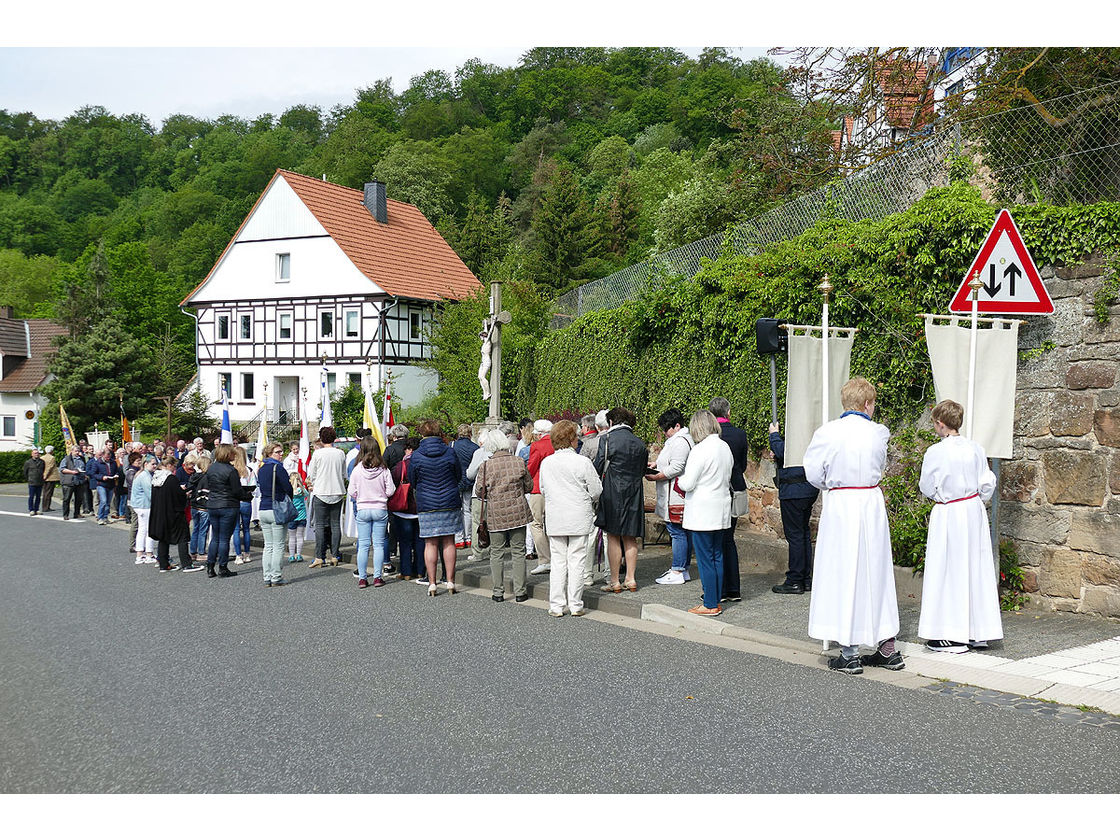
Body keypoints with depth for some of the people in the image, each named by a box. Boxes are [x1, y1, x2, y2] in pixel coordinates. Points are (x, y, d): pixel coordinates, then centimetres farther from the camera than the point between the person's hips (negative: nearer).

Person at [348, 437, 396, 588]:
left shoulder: (357, 470, -8)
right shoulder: (384, 470, -7)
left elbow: (351, 493, -2)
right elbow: (390, 491, -5)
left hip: (362, 510, 0)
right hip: (380, 510, 0)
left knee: (363, 545, 6)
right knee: (379, 544, 6)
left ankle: (362, 578, 7)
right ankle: (378, 577, 7)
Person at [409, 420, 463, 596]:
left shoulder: (416, 456, -6)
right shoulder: (449, 452, -2)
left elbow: (412, 481, 5)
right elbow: (459, 477, 9)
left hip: (426, 505, -1)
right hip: (450, 503, 1)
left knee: (430, 544, 4)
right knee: (449, 543, 8)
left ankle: (432, 583, 6)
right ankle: (450, 582, 10)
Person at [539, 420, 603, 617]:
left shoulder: (546, 463, 0)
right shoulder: (583, 462, -11)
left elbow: (543, 490, 9)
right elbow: (596, 490, -4)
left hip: (555, 519, 3)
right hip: (579, 519, -3)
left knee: (558, 562, 8)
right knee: (576, 562, 4)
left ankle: (556, 606, 9)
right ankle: (575, 606, 8)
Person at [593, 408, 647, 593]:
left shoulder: (608, 439, -7)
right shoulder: (639, 443, 9)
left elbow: (598, 467, -9)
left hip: (612, 494, -5)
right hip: (634, 494, 5)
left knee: (613, 537, 0)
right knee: (630, 538, 11)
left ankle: (615, 582, 3)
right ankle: (631, 579, 15)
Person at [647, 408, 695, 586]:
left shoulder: (680, 441, -15)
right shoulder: (678, 439, 19)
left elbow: (676, 468, -21)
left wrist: (655, 477, -14)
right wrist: (656, 464, 16)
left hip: (676, 496, -11)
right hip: (677, 496, 11)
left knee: (677, 532, -7)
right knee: (684, 532, 12)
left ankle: (677, 573, -5)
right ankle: (683, 570, 18)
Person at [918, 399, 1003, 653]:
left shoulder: (935, 453, -15)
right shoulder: (975, 448, 1)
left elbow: (927, 488, -7)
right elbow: (987, 483, 5)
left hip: (948, 515, -5)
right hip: (974, 512, 6)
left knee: (948, 571, 2)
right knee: (976, 568, 12)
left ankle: (952, 636, 5)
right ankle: (979, 633, 19)